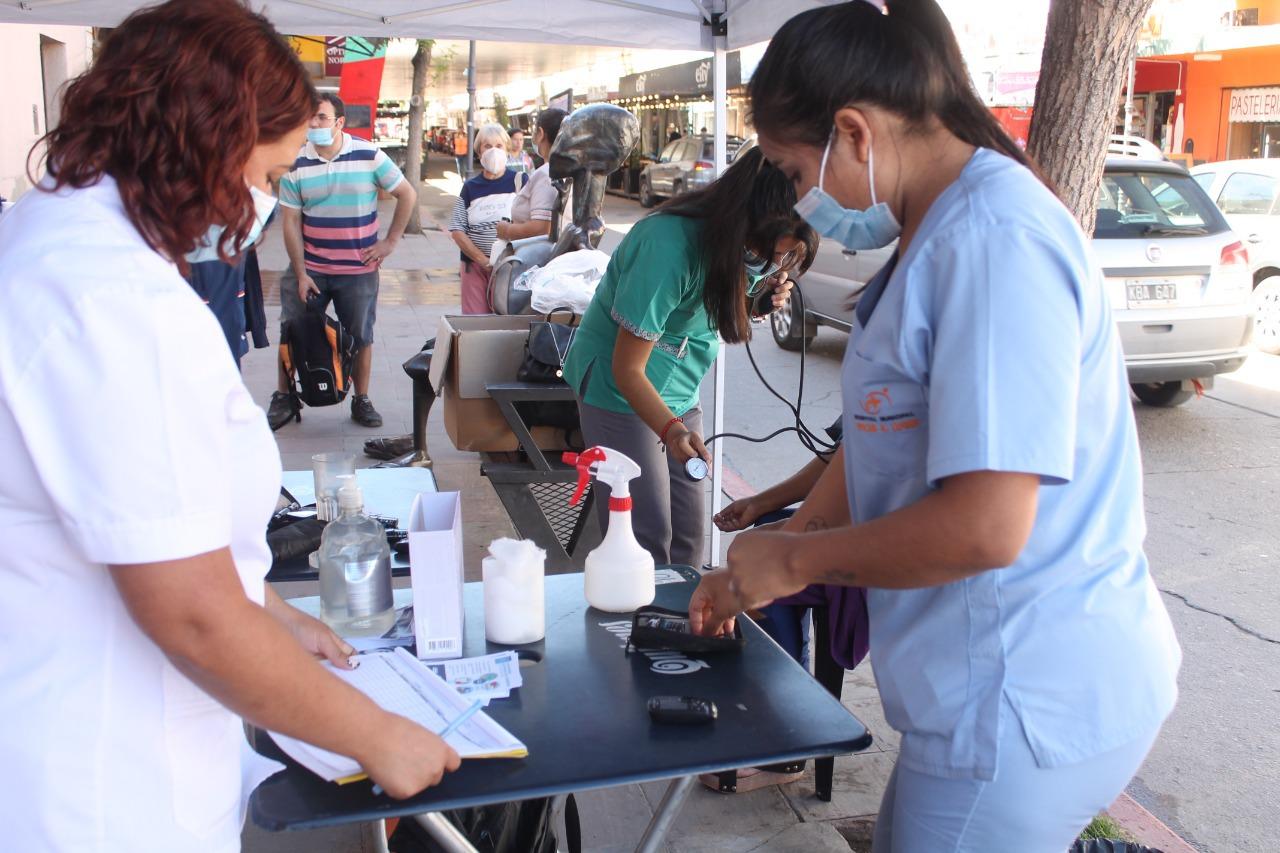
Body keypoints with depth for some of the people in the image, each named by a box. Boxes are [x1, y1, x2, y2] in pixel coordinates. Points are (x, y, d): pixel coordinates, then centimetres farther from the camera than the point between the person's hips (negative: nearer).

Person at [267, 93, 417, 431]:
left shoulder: (369, 156, -5)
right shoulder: (296, 164, -3)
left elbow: (407, 195, 2)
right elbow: (290, 221, -3)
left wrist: (391, 241, -2)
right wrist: (301, 273, -8)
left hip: (359, 270, 0)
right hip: (309, 267, 1)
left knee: (361, 336, 9)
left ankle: (361, 401, 24)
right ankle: (285, 398, 20)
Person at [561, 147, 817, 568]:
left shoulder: (749, 245, -7)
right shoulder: (668, 245, -30)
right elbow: (628, 369, -26)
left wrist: (762, 295, -10)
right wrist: (672, 430, -43)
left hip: (679, 391, 7)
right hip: (619, 390, -7)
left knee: (689, 532, 9)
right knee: (647, 537, -8)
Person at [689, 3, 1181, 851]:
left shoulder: (996, 240, -22)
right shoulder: (941, 238, 9)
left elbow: (983, 527, -28)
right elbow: (880, 448, 15)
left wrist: (794, 560, -13)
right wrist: (756, 573, 17)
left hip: (1027, 701, -9)